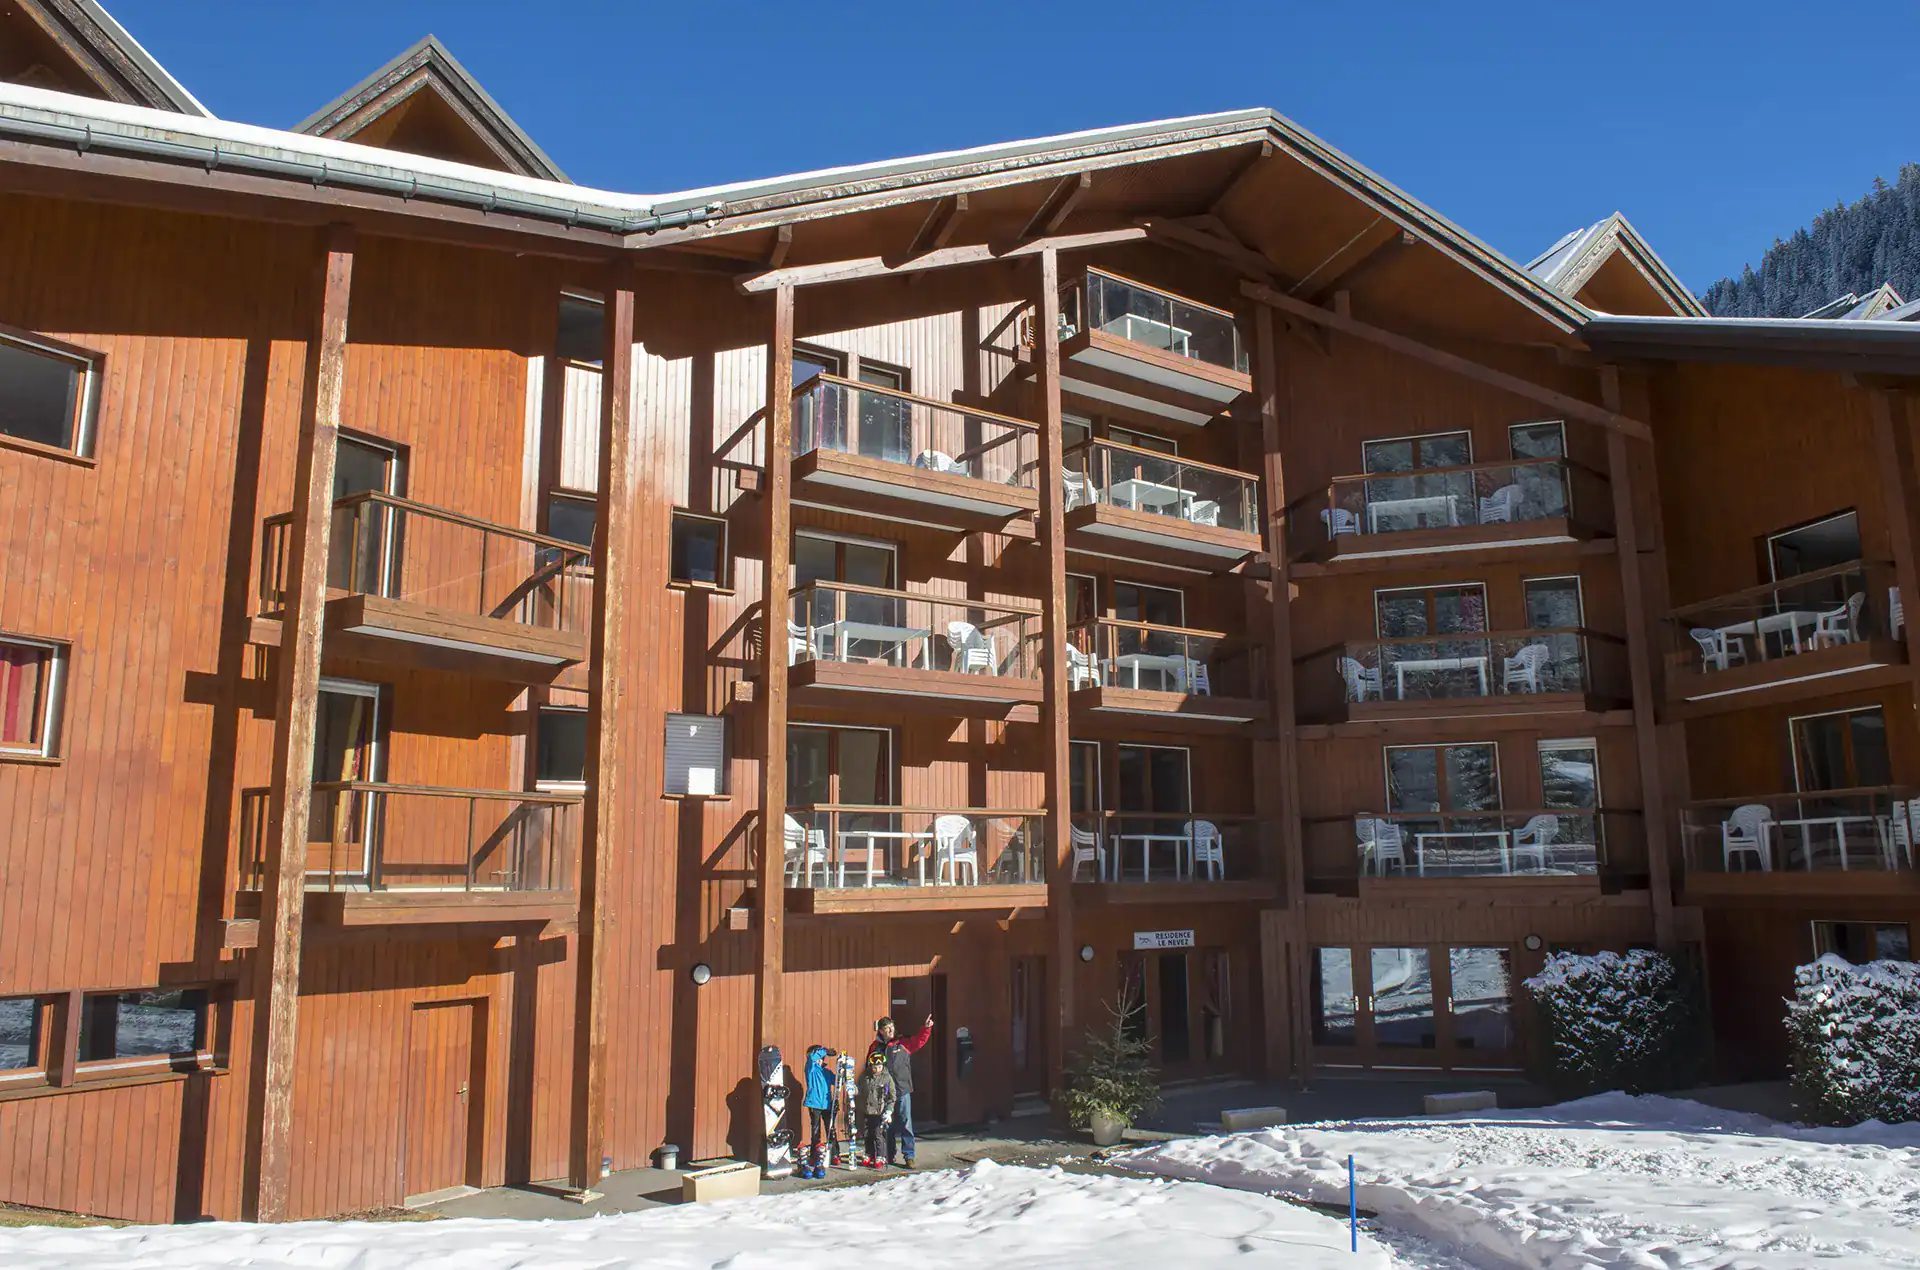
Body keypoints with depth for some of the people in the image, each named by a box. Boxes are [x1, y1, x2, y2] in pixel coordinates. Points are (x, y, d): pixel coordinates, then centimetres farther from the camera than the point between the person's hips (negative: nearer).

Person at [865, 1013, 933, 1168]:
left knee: (906, 1123, -5)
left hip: (902, 1091, -1)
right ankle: (889, 1156, 22)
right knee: (887, 1125, 10)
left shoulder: (902, 1044, 4)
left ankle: (908, 1156, 1)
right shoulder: (875, 1047, 5)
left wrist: (926, 1028, -22)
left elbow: (919, 1040, -5)